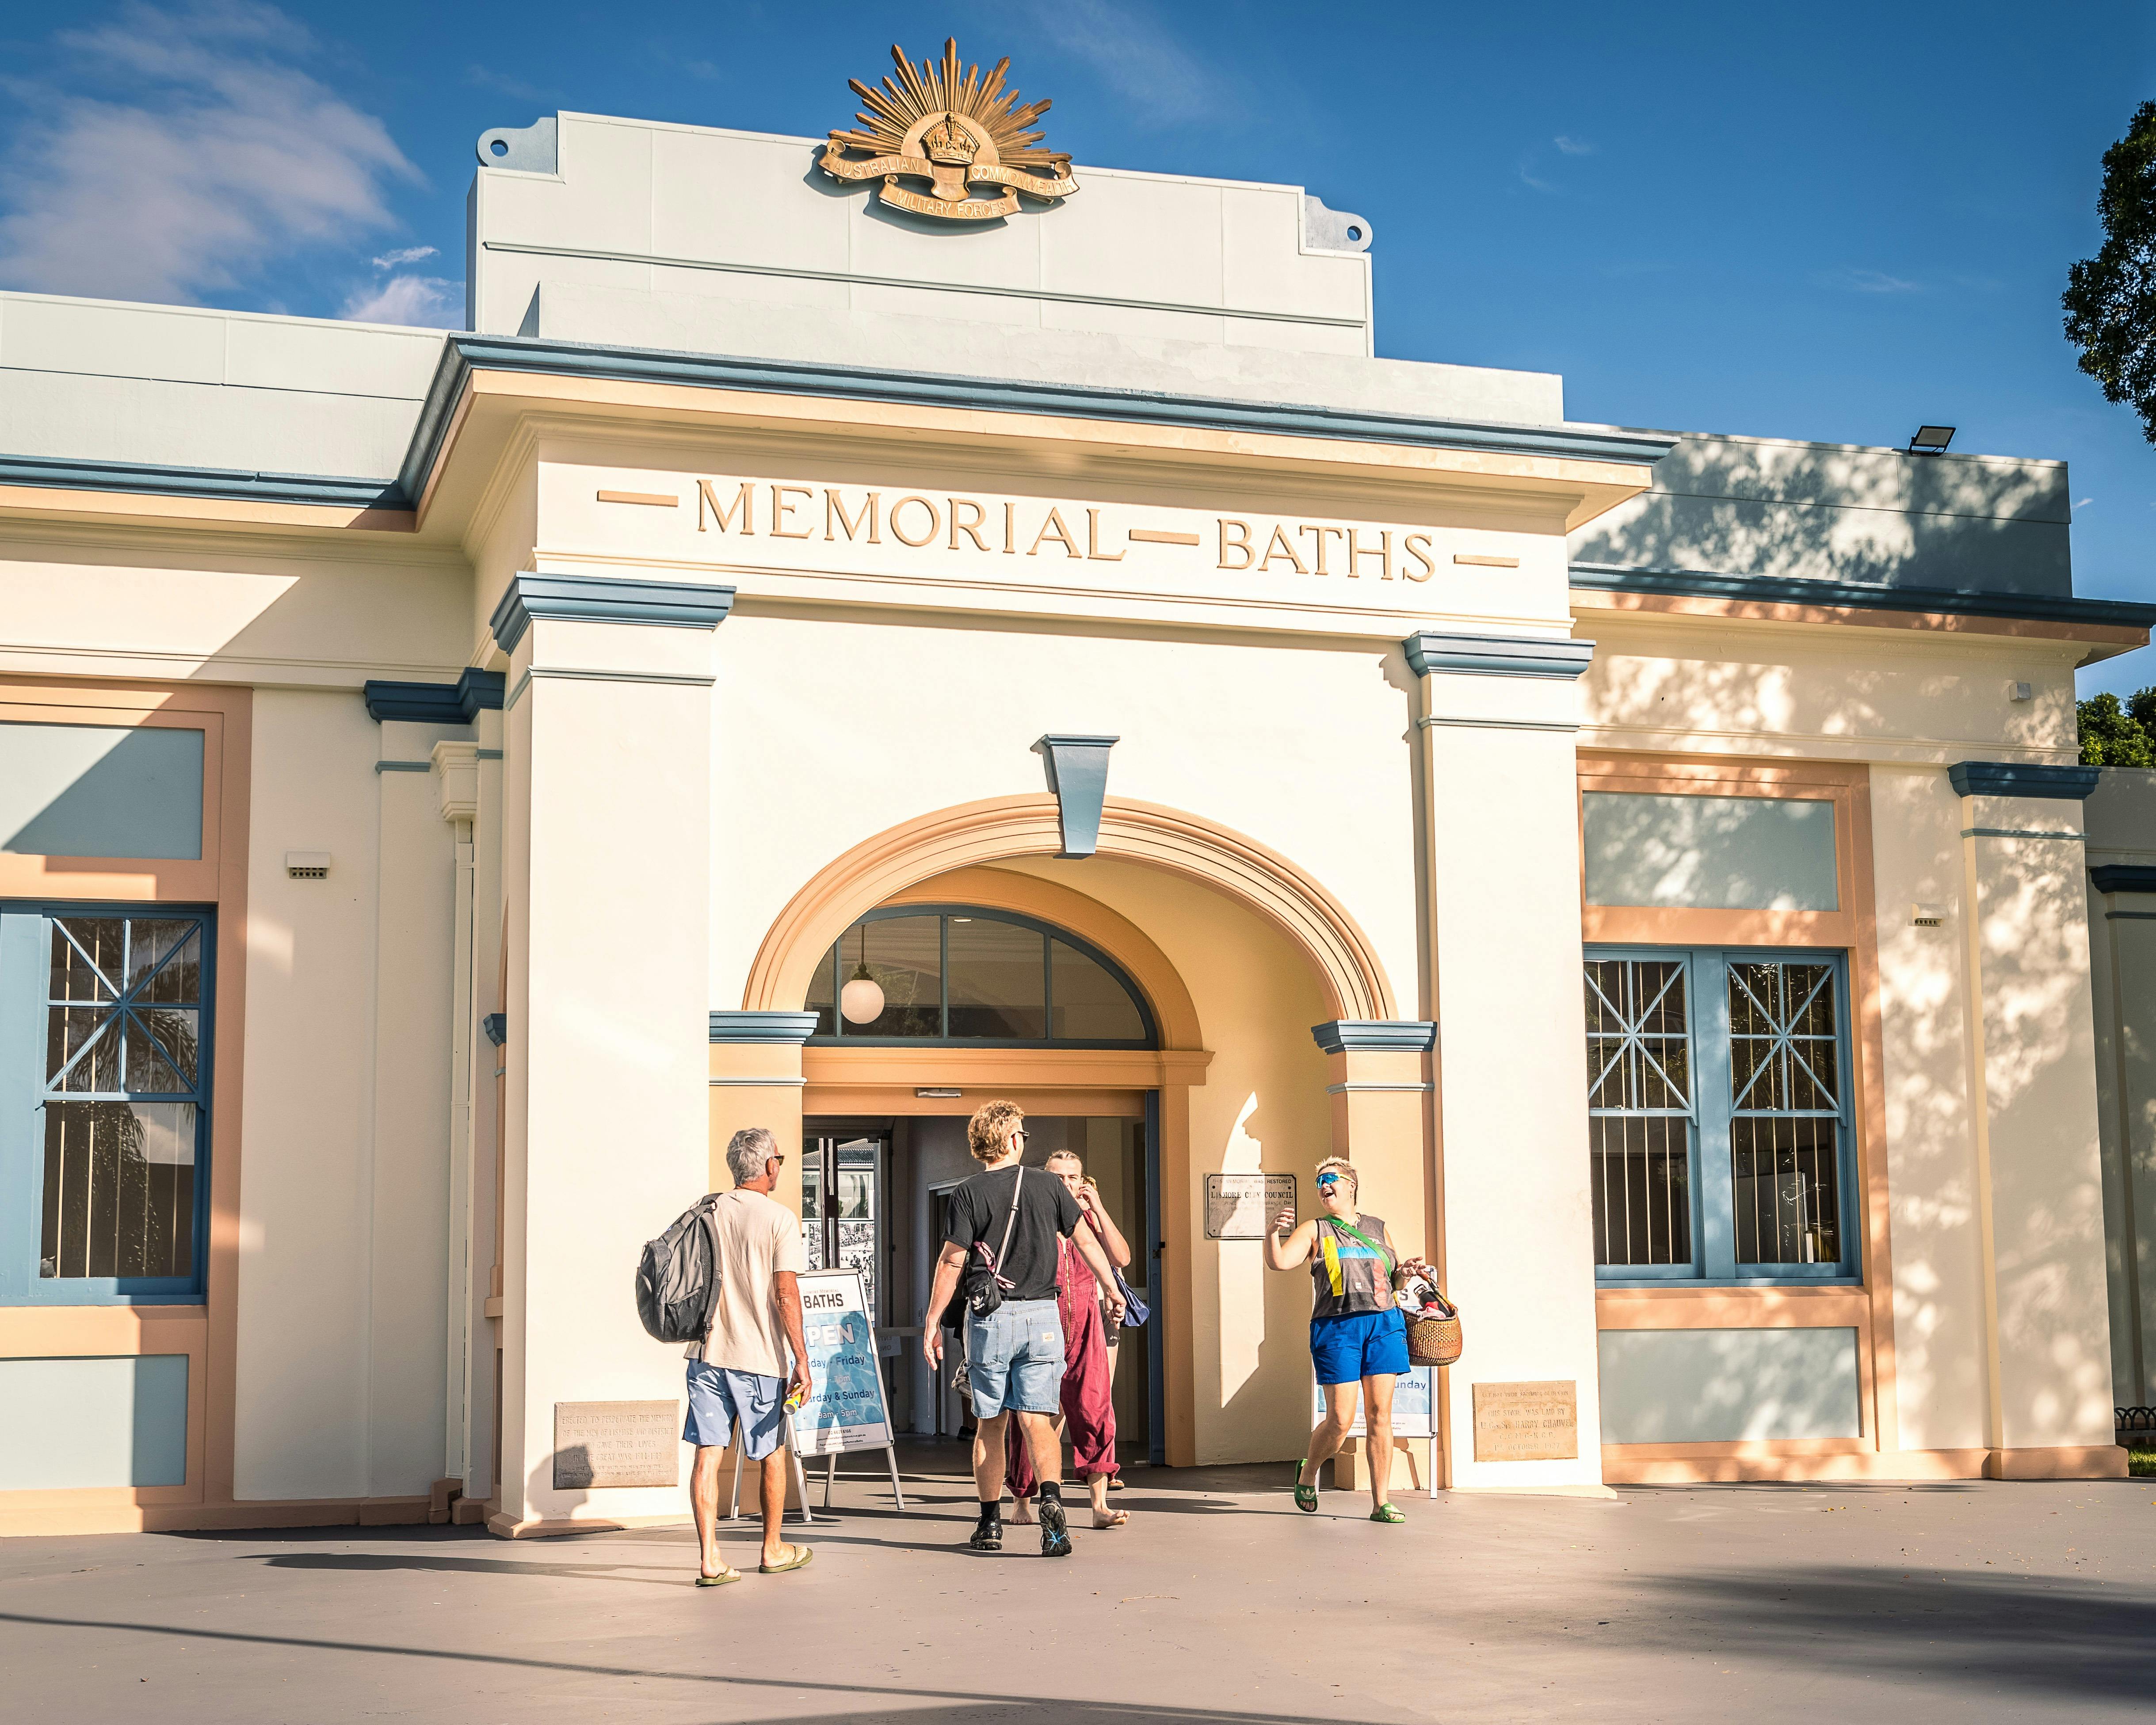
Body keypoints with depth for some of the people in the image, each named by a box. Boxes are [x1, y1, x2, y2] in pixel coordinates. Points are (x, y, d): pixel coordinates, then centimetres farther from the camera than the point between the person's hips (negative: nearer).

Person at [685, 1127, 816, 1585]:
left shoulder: (706, 1212, 6)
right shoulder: (780, 1219, -8)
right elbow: (786, 1295, -13)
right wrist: (802, 1362, -10)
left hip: (707, 1353, 4)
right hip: (759, 1357, -3)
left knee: (707, 1454, 2)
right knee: (773, 1454, 14)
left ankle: (710, 1559, -3)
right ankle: (773, 1550, 27)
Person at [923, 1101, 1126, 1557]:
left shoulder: (968, 1194, -5)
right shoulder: (1047, 1185, 3)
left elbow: (952, 1263, -8)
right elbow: (1084, 1239, 8)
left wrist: (932, 1322, -3)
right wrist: (1111, 1288, 19)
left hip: (991, 1318, -1)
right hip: (1042, 1316, 1)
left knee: (990, 1424, 10)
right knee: (1037, 1420, 0)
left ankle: (990, 1522, 15)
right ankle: (1051, 1498, -24)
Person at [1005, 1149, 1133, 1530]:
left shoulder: (1088, 1218, 11)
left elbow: (1121, 1258, -5)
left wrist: (1098, 1209, -8)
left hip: (1084, 1320, 2)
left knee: (1094, 1409, -10)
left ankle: (1100, 1505, -12)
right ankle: (1021, 1500, 20)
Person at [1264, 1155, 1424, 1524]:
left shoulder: (1377, 1228, 19)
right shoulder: (1314, 1231, 9)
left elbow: (1393, 1279, 29)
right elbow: (1278, 1262, -6)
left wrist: (1406, 1271, 7)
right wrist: (1275, 1232, -24)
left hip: (1383, 1324, 3)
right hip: (1337, 1328, -3)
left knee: (1380, 1414, -2)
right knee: (1341, 1420, -7)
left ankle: (1381, 1502, 3)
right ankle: (1307, 1474, 22)